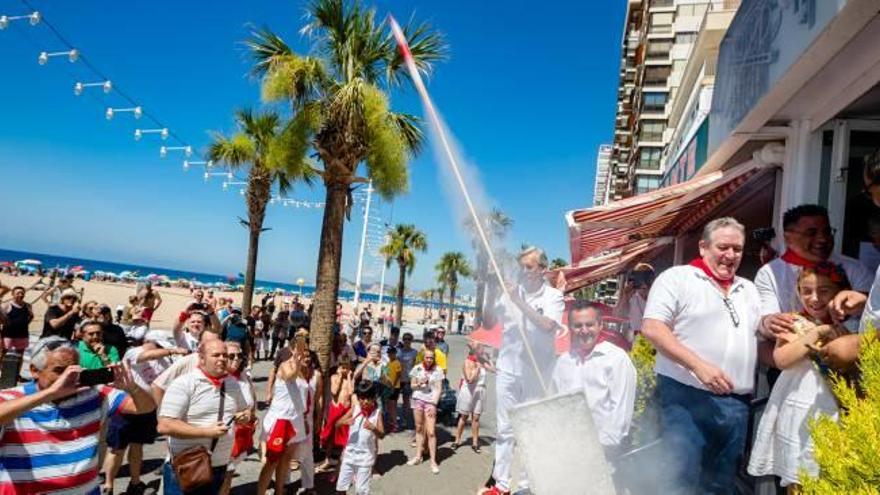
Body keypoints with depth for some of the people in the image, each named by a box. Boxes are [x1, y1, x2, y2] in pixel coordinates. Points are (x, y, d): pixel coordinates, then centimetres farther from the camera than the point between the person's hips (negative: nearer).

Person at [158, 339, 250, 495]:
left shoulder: (232, 383, 4)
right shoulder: (184, 384, -16)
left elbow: (245, 410, 19)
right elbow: (164, 426, -22)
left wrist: (245, 416, -5)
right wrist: (206, 432, -23)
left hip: (219, 467, 6)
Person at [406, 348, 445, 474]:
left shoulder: (438, 370, -6)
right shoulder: (417, 368, 0)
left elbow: (439, 389, -5)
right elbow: (412, 386, 7)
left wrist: (433, 404, -12)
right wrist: (419, 384, -14)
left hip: (430, 401, -3)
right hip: (418, 400, 3)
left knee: (431, 432, -6)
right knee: (419, 429, 12)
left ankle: (433, 461, 1)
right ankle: (418, 456, 26)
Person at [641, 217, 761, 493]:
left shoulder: (749, 289, 19)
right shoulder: (677, 278, -3)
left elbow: (759, 338, 26)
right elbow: (652, 328, -13)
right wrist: (699, 365, -20)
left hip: (736, 404, 7)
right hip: (687, 397, -6)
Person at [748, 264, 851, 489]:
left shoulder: (846, 327, 7)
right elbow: (781, 359, -19)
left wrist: (834, 334, -12)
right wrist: (818, 331, -16)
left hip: (833, 410, 2)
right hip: (799, 411, -2)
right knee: (797, 481, 5)